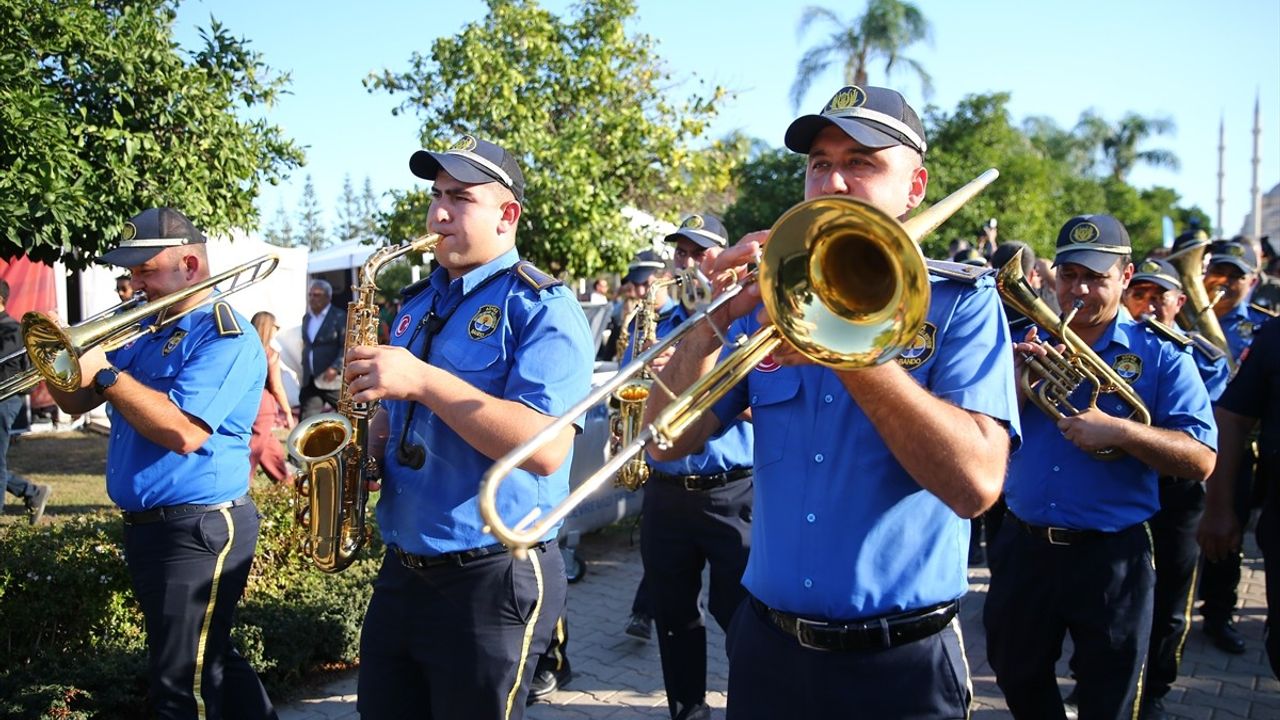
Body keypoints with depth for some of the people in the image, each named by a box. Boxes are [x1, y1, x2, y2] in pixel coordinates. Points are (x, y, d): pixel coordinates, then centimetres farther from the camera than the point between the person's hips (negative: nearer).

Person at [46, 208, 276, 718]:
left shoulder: (225, 336, -15)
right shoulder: (148, 328, 13)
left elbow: (184, 432, -27)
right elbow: (78, 403, 12)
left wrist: (105, 372, -23)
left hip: (197, 528, -9)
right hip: (145, 523, 9)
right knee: (209, 663, 21)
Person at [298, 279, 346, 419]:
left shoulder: (340, 316, -5)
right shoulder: (306, 318, 17)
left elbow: (347, 346, -11)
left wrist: (336, 368, -23)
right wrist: (304, 376, 14)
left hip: (332, 380, -6)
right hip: (310, 381, 6)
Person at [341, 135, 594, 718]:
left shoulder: (542, 308, -13)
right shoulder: (416, 302, 12)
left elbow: (546, 448, -26)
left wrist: (422, 380, -26)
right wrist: (371, 438, 1)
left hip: (489, 579, -7)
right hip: (401, 572, 8)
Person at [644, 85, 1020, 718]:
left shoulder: (960, 302, -6)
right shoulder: (770, 297, 4)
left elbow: (976, 482, -21)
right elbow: (668, 443, -1)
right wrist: (708, 325, -16)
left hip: (900, 664, -3)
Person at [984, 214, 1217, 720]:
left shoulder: (1160, 355, -3)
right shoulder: (1028, 346, 6)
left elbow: (1201, 461, -11)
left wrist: (1120, 431, -25)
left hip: (1112, 558, -3)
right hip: (1024, 545, 3)